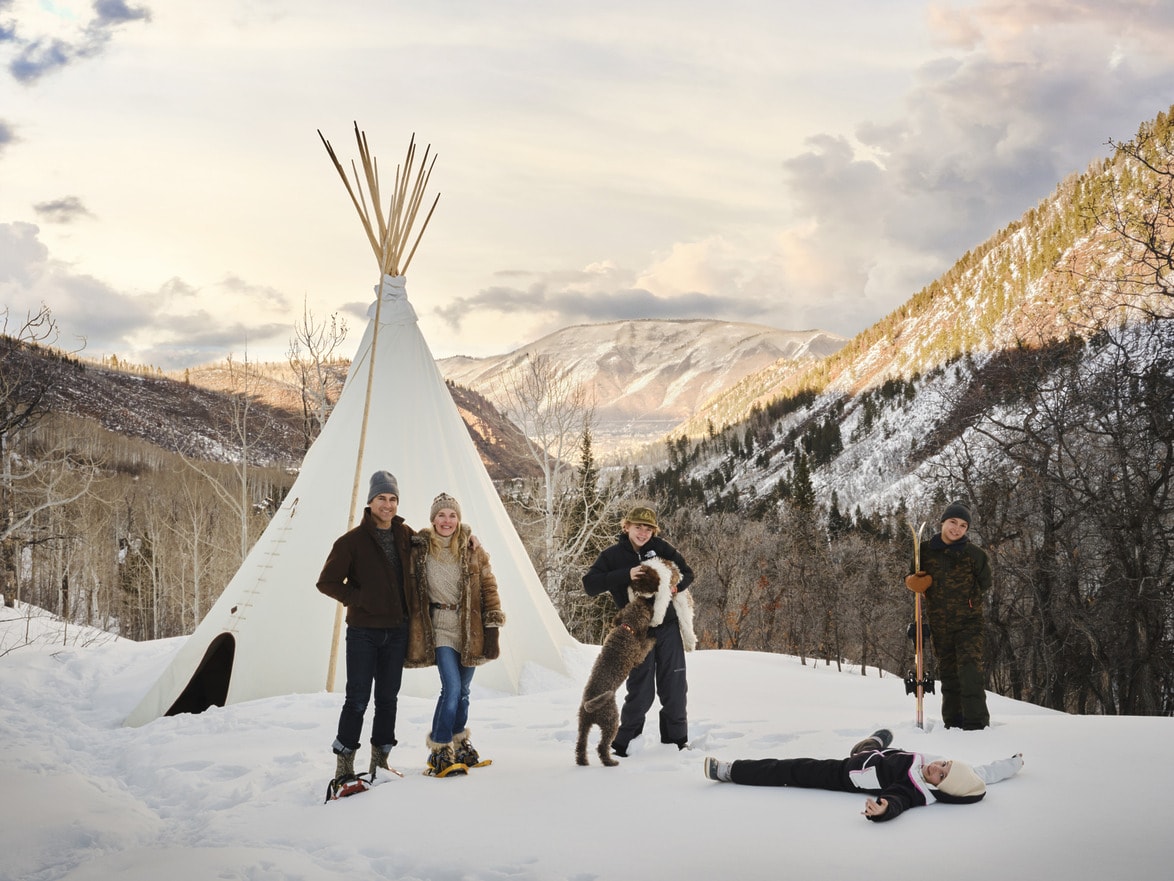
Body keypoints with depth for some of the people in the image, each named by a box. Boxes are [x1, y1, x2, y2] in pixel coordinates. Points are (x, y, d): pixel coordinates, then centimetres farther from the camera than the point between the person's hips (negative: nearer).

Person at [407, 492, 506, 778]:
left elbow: (489, 588, 3)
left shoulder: (472, 550, 1)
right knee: (452, 688, -15)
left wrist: (493, 626, -3)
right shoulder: (419, 550, -1)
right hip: (440, 628, -2)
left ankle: (458, 743, 30)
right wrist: (410, 633, 5)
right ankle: (440, 753, -4)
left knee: (462, 691, 12)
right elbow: (411, 591, 7)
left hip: (469, 629, 2)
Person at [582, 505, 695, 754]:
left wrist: (675, 585, -14)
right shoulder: (613, 555, -2)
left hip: (668, 626, 3)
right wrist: (626, 575, -22)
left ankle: (676, 739, 23)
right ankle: (623, 742, 12)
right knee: (641, 691, -3)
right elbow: (589, 584, -13)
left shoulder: (660, 547, 4)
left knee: (674, 686, 7)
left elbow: (687, 573, 9)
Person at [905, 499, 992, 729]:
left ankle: (976, 723, -15)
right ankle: (953, 723, 21)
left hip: (969, 622, -3)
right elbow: (912, 578, 11)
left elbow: (984, 584, 6)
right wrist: (913, 581, -9)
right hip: (939, 625, 3)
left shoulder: (974, 553, -5)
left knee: (970, 668, -16)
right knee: (948, 673, 11)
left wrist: (969, 599, -1)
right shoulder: (925, 550, 0)